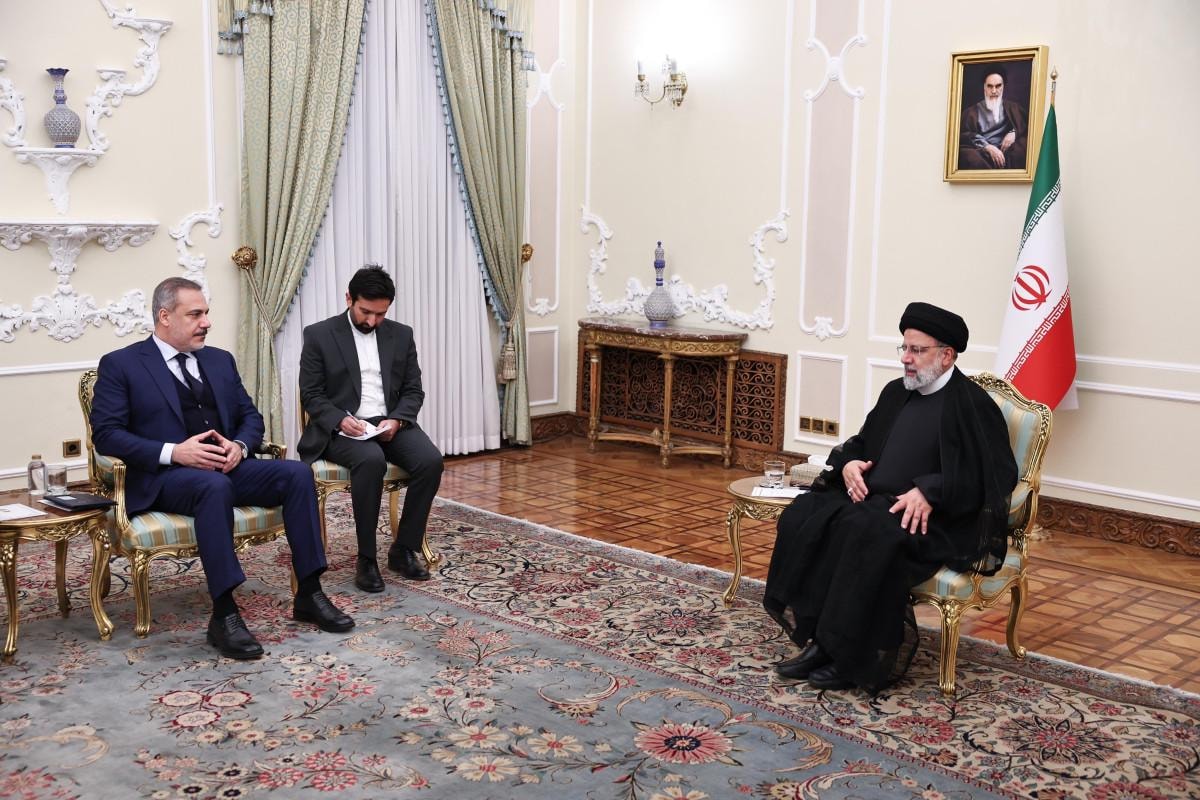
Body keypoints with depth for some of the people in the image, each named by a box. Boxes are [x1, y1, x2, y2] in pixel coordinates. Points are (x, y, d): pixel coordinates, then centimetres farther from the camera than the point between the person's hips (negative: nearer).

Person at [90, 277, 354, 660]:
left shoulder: (220, 360, 19)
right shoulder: (120, 365, 2)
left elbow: (251, 417, 19)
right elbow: (106, 434, -6)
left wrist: (239, 446, -6)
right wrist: (174, 452, -19)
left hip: (228, 467, 6)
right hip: (163, 476, -5)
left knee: (297, 473, -20)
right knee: (214, 486, -39)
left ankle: (309, 594, -15)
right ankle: (224, 615, -36)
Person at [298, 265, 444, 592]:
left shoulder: (401, 335, 11)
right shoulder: (319, 335, 1)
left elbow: (413, 390, 9)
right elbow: (311, 394, -1)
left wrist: (396, 420, -11)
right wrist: (341, 419, -20)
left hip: (391, 423, 4)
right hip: (342, 428, -4)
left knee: (431, 460, -26)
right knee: (371, 460, -37)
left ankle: (404, 549, -10)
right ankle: (366, 558, -23)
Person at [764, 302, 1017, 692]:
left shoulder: (973, 404, -7)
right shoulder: (896, 392, 16)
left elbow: (997, 473, -14)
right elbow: (862, 441, 26)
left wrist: (929, 492, -25)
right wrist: (848, 462, 1)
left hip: (936, 518, -8)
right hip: (874, 498, 8)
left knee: (867, 531, -35)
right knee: (804, 515, -16)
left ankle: (855, 658, -23)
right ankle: (820, 638, -17)